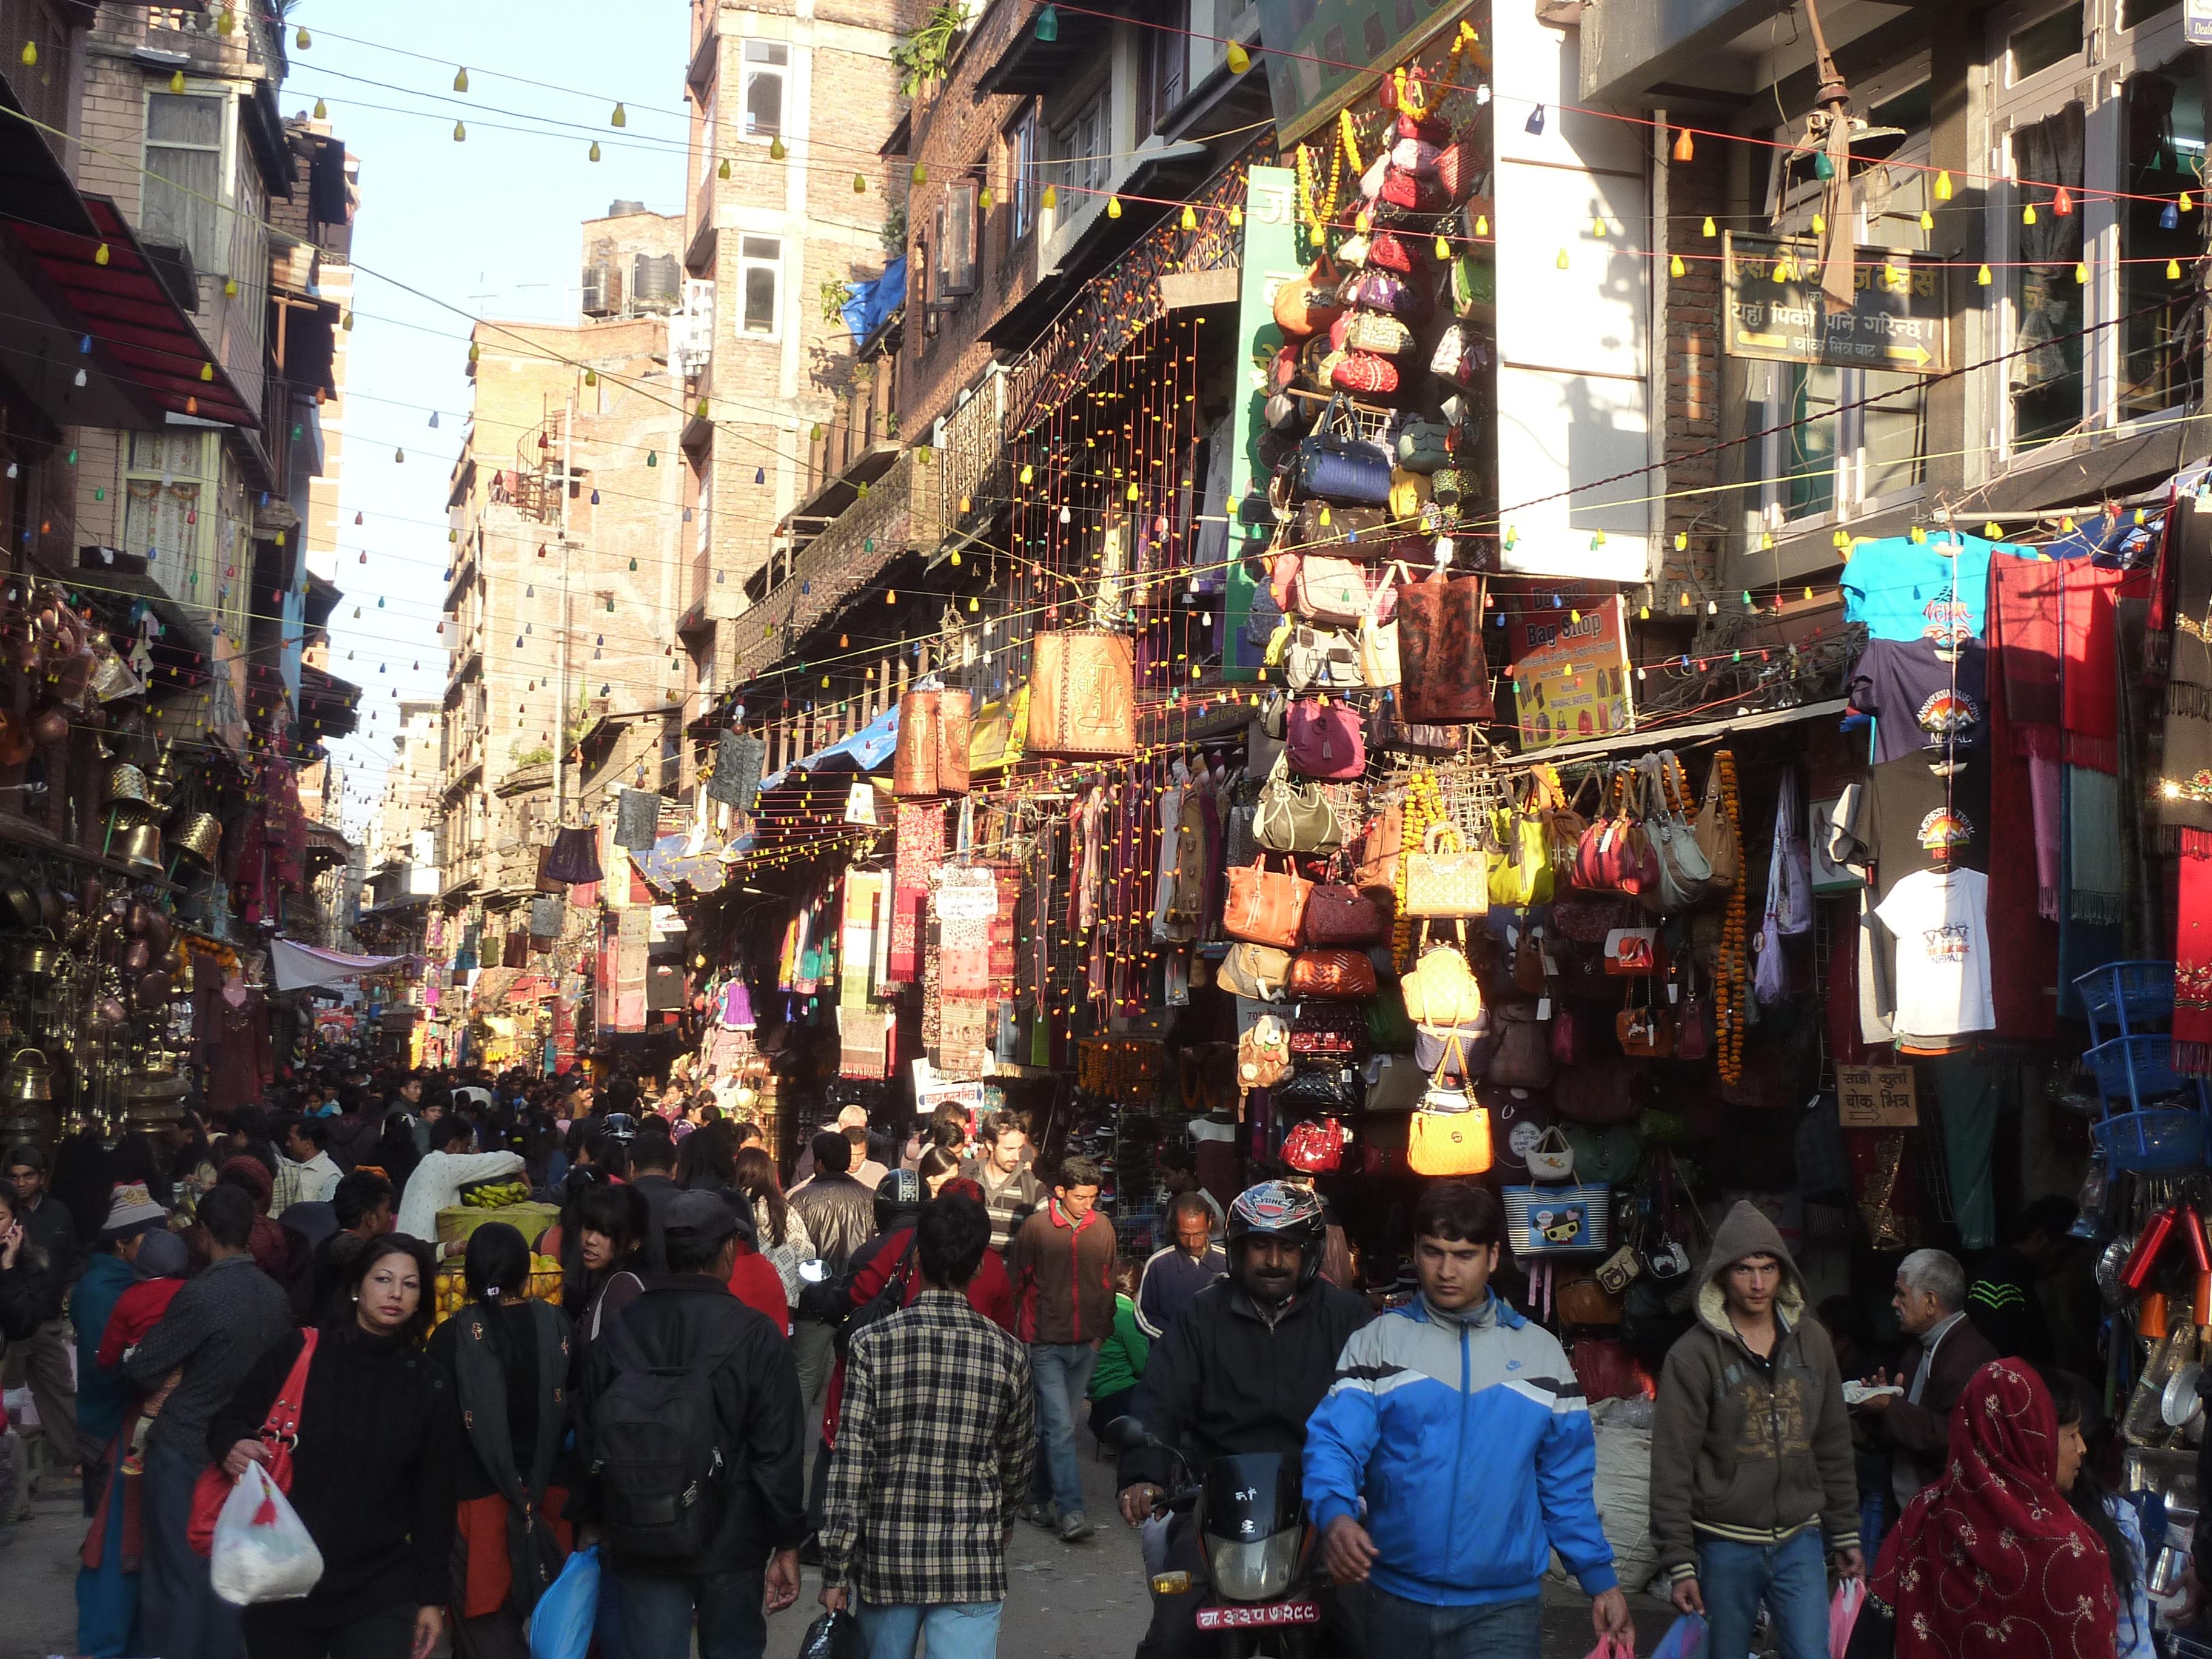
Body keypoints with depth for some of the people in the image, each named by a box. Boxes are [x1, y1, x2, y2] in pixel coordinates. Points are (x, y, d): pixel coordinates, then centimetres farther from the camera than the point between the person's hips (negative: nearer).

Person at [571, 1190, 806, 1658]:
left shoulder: (615, 1333, 0)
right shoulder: (755, 1337, -11)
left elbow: (587, 1444, 8)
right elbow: (778, 1453, -10)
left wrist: (594, 1524, 20)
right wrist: (786, 1545, -1)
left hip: (638, 1548, 3)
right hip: (730, 1548, -2)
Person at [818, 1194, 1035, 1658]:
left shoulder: (873, 1344, -7)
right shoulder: (1007, 1353, -3)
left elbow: (850, 1461, -9)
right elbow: (1018, 1462, 9)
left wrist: (835, 1568, -2)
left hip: (886, 1555, 1)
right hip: (972, 1563, 0)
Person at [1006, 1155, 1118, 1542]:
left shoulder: (1103, 1228, 3)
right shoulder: (1035, 1227, -7)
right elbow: (1015, 1283, 1)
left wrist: (1102, 1331, 11)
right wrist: (1015, 1335, 1)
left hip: (1086, 1345, 4)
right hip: (1046, 1345, -4)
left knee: (1058, 1425, 11)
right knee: (1060, 1427, -10)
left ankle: (1039, 1498, 24)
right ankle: (1070, 1511, -12)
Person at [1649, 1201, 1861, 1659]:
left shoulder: (1812, 1341, 5)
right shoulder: (1694, 1355, -8)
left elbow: (1834, 1449, 12)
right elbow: (1672, 1468, -8)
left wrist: (1846, 1535, 12)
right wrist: (1679, 1562, -11)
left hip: (1800, 1542, 3)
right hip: (1725, 1547, -3)